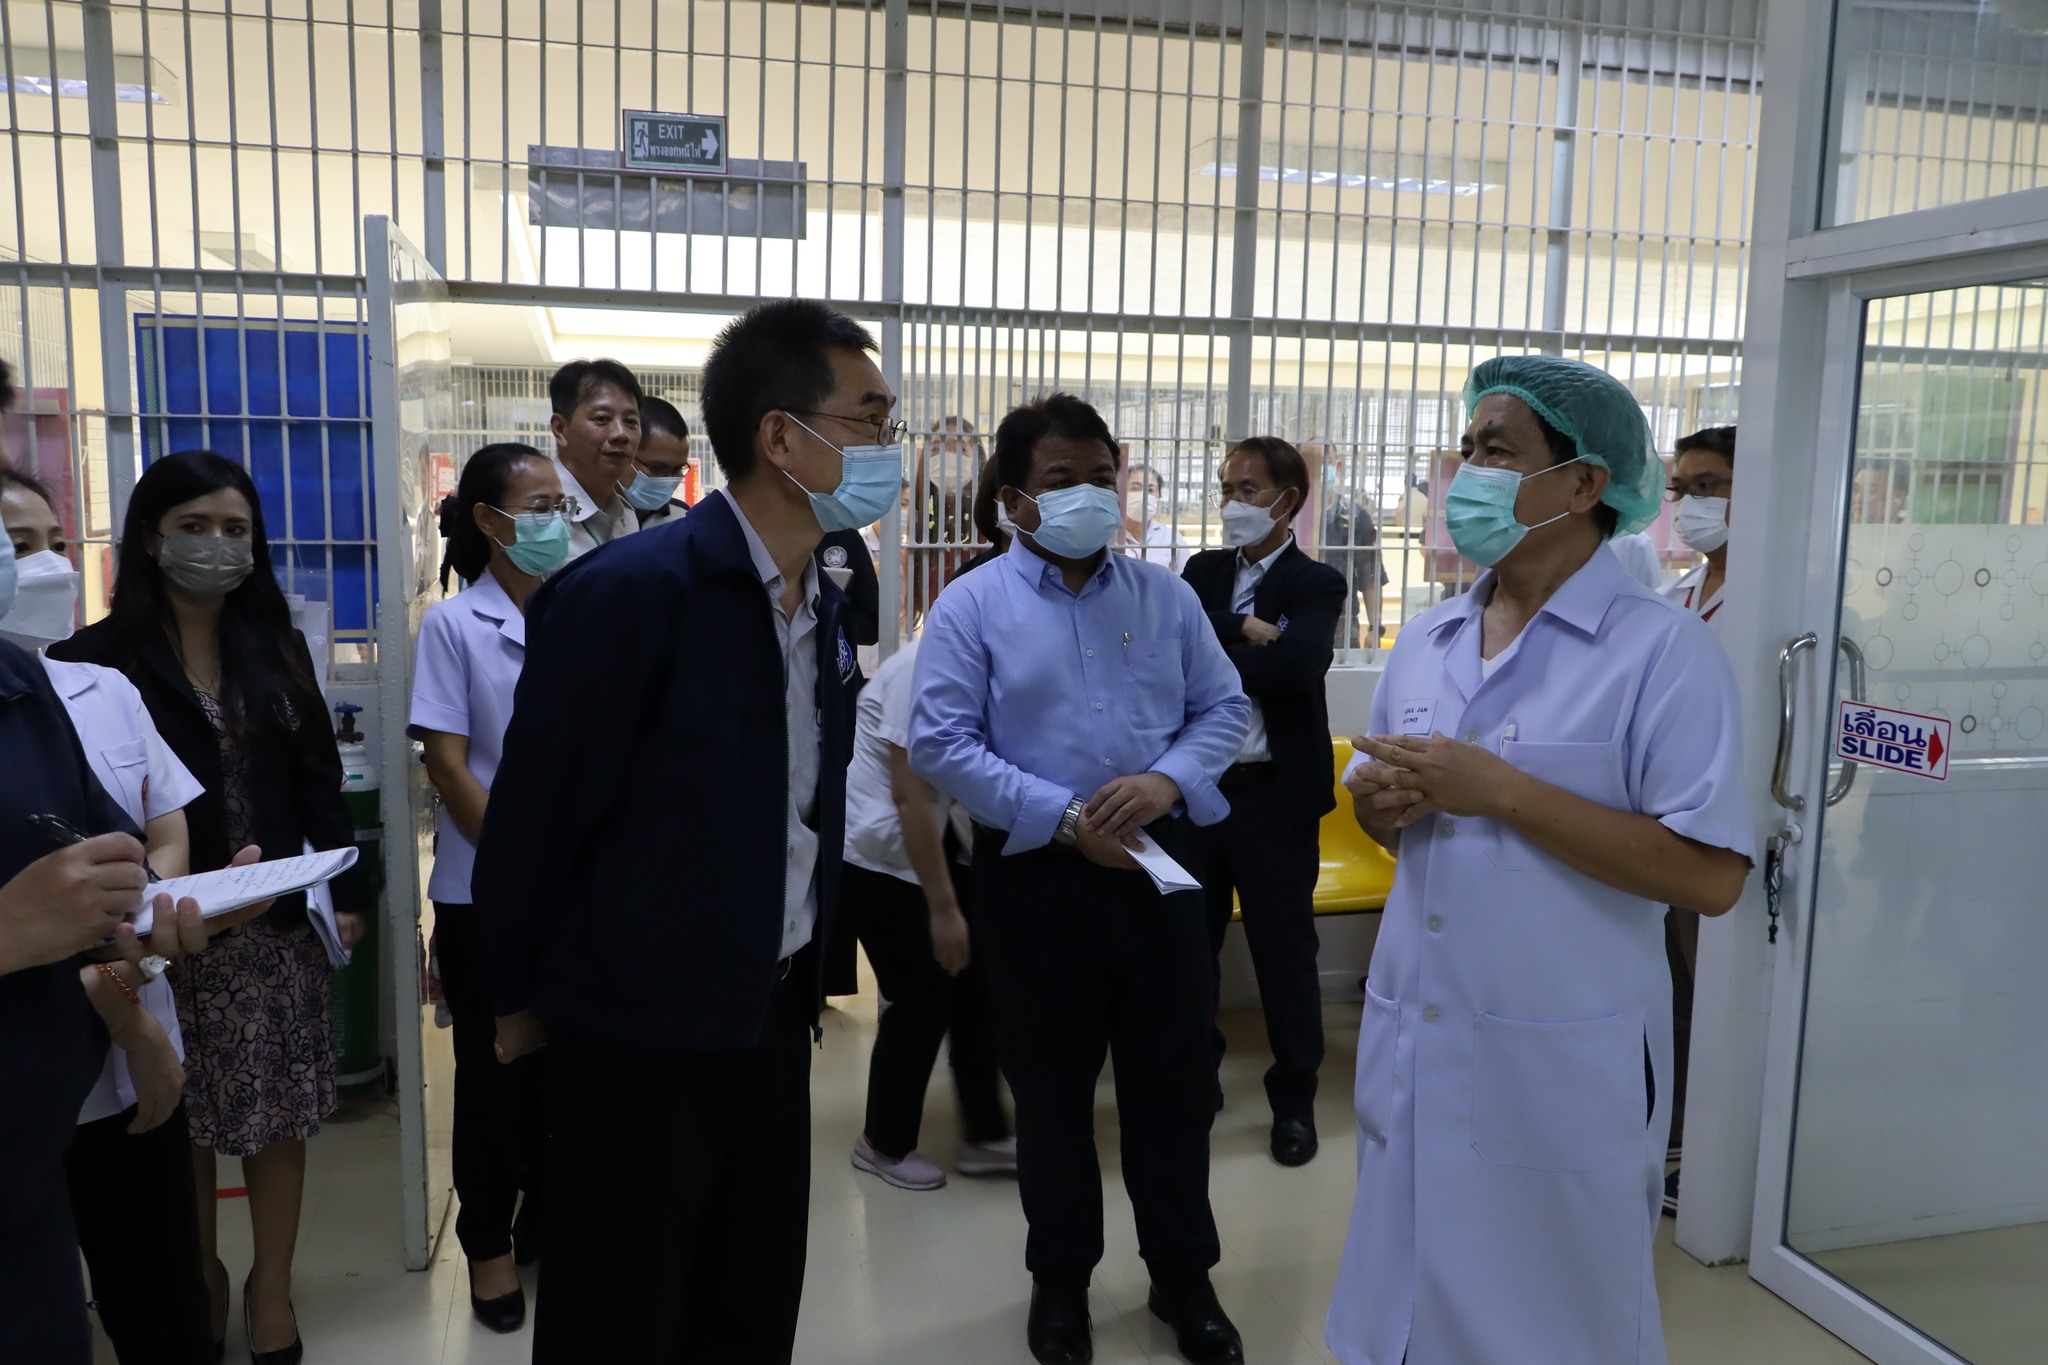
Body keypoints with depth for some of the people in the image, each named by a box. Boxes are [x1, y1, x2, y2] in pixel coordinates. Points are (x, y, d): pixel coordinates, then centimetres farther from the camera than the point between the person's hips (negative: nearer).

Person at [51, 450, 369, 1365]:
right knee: (180, 1124, 9)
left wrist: (347, 891, 3)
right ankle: (198, 1287, 31)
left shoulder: (277, 648, 8)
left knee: (277, 1116, 7)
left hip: (278, 919, 3)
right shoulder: (102, 659, -4)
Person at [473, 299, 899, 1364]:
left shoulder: (824, 601, 4)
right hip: (642, 1025, -7)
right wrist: (521, 1000, -3)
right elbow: (533, 815, -14)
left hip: (773, 1013, 7)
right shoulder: (627, 592, -21)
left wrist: (805, 970, 13)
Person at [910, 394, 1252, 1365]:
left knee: (1174, 1080, 11)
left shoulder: (1166, 596, 6)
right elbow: (941, 742, -11)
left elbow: (1223, 708, 6)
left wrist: (1166, 779, -14)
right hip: (1034, 874, -2)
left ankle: (1182, 1274, 31)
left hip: (1159, 864, 3)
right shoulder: (972, 606, -4)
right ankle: (1060, 1277, 33)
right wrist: (1063, 818, -17)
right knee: (1051, 1091, 12)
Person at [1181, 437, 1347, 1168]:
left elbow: (1295, 661, -23)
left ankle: (1294, 1099, 21)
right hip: (1197, 783, 4)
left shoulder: (1317, 585, -4)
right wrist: (1244, 631, -18)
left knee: (1284, 948, 6)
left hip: (1274, 792, -4)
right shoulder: (1202, 571, 11)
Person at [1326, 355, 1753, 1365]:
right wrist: (1379, 799, -7)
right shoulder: (1424, 640, 8)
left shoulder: (1663, 650, -12)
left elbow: (1711, 876, -18)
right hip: (1408, 1043, 6)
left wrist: (1501, 792, -21)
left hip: (1562, 1061, -5)